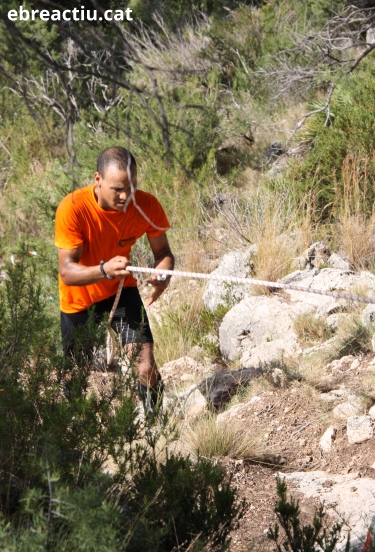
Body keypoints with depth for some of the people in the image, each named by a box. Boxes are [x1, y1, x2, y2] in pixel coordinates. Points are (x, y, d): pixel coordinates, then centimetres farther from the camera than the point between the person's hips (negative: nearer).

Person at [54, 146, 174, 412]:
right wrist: (104, 269, -53)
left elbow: (162, 251, -8)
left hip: (121, 289, 1)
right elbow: (67, 272, -33)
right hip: (79, 298, -1)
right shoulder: (73, 208, -31)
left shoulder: (147, 205, -22)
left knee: (145, 365, -16)